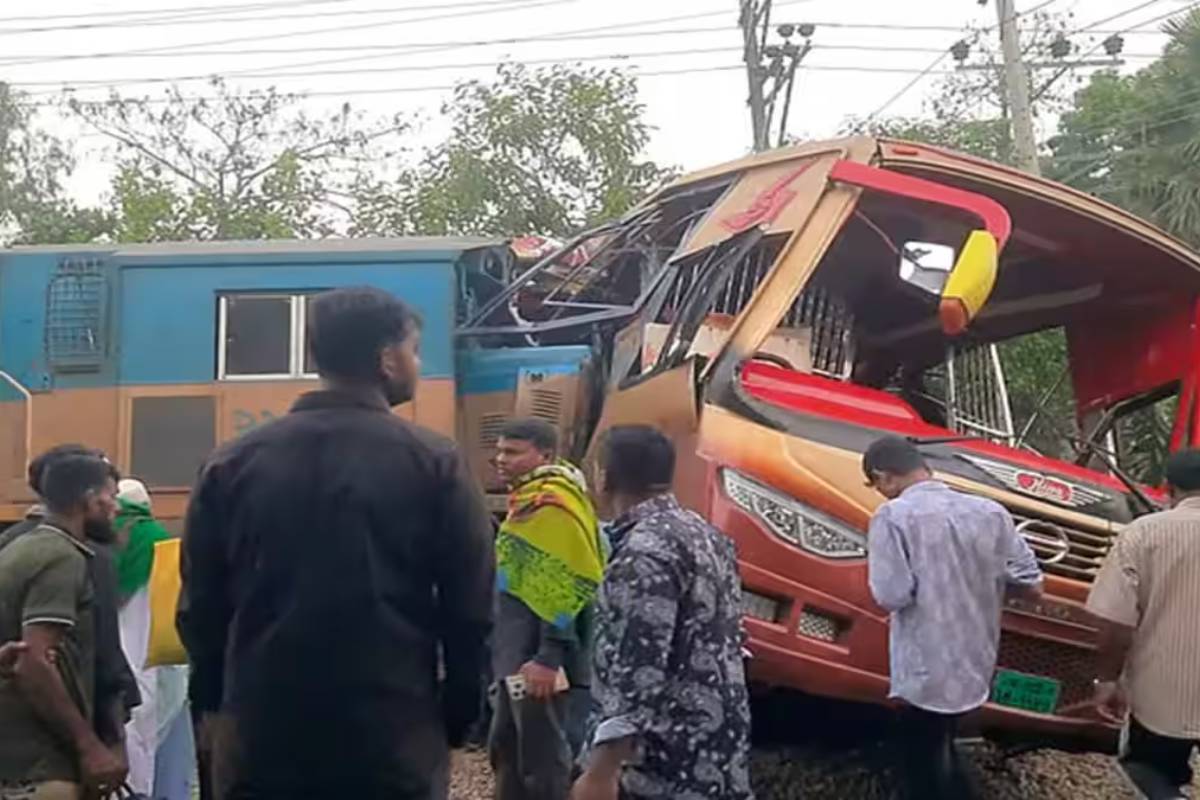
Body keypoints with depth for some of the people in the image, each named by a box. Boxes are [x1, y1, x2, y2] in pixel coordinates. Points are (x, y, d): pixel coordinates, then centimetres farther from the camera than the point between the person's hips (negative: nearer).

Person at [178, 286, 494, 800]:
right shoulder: (433, 464, -5)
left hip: (260, 740, 3)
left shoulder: (232, 464, 3)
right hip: (394, 744, -2)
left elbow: (199, 608, 7)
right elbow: (469, 612, -5)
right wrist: (455, 719, 8)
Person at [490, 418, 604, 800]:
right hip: (520, 655, 11)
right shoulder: (529, 499, 16)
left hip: (539, 658, -11)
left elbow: (572, 586, -24)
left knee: (542, 757, -3)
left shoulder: (552, 503, -17)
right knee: (507, 748, 20)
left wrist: (549, 657, -25)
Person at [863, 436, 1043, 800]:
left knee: (923, 769, 10)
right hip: (976, 665, 6)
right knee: (939, 754, 26)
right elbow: (1031, 585, 3)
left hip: (926, 672, -6)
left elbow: (891, 596, -21)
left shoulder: (892, 517, -15)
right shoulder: (990, 512, 0)